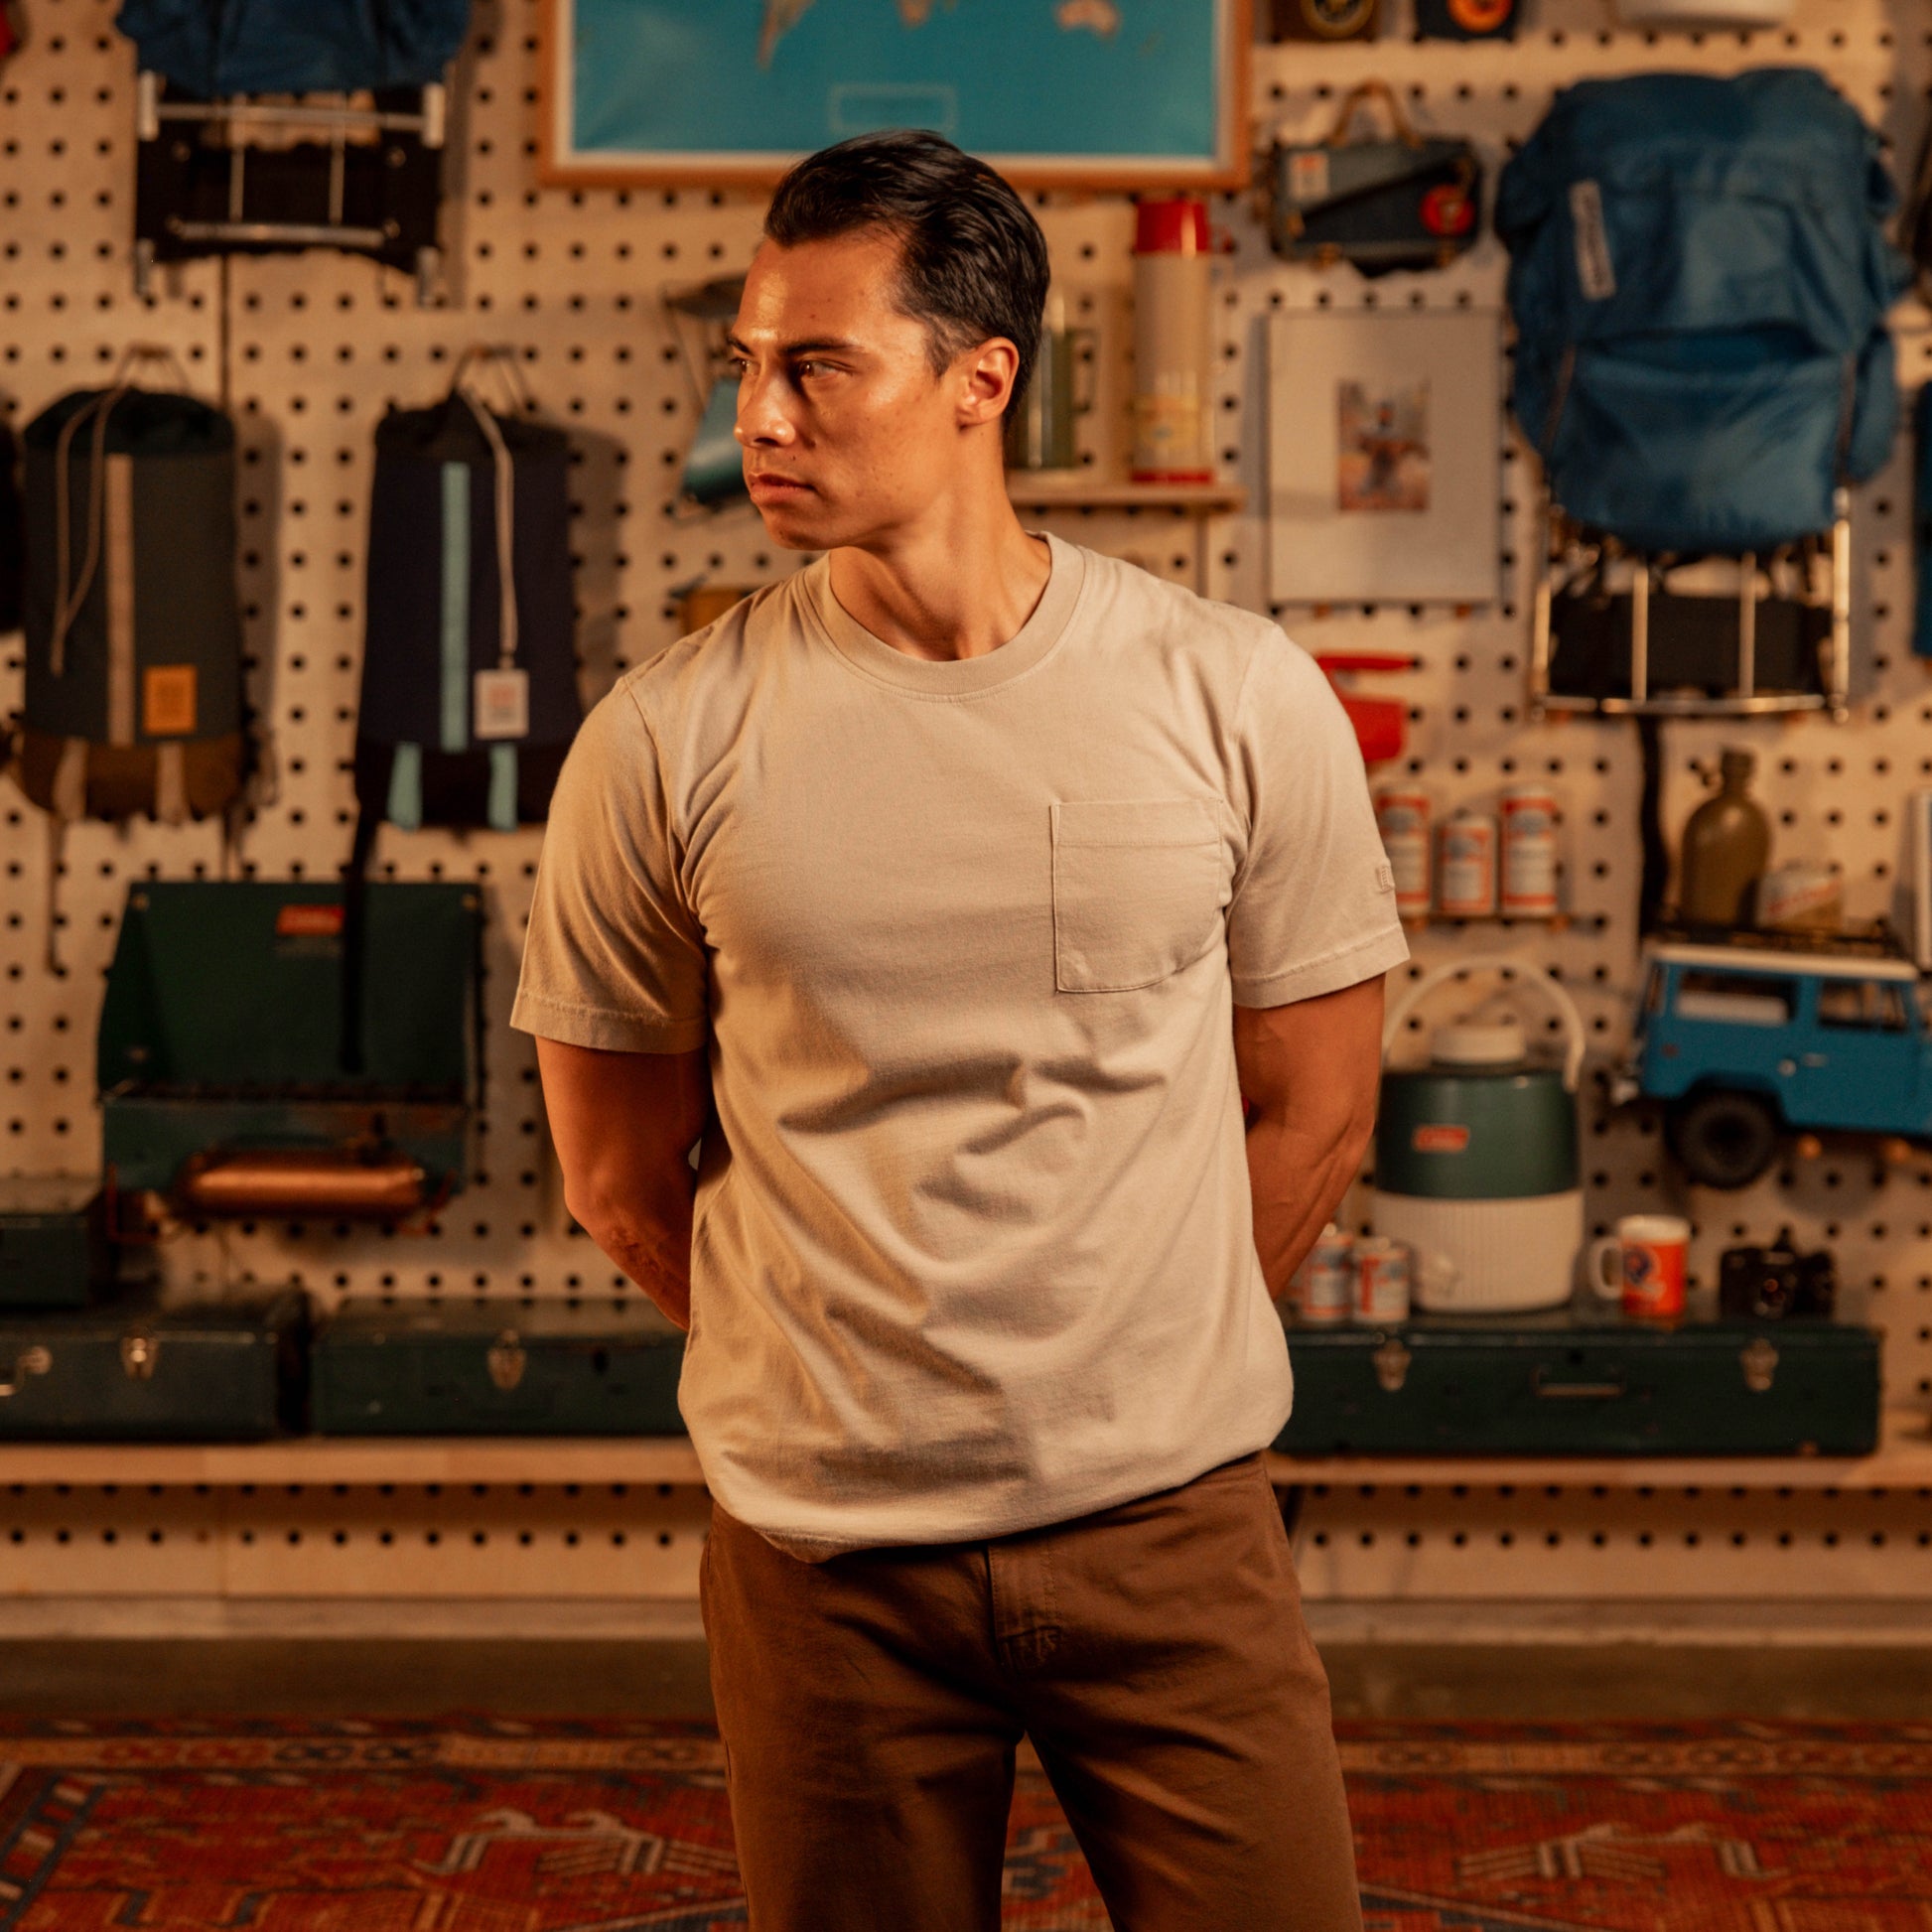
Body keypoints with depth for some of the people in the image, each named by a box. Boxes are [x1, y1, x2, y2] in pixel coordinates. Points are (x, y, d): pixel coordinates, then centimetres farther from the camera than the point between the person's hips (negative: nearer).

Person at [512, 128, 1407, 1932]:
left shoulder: (1236, 699, -5)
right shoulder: (663, 742, -6)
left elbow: (1311, 1118, 4)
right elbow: (621, 1173, 5)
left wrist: (1126, 1377, 8)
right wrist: (829, 1381, 10)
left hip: (1172, 1523, 0)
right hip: (821, 1551, 0)